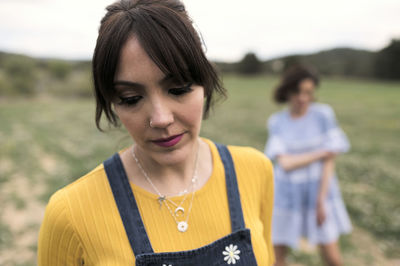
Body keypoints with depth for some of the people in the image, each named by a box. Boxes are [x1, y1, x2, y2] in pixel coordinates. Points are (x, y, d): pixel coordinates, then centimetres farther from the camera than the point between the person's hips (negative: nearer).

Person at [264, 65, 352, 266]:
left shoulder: (323, 114, -10)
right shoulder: (277, 122, -5)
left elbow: (329, 162, -10)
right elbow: (285, 163, -15)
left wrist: (321, 202, -13)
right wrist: (321, 153, -17)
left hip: (319, 190, -1)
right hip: (287, 194, 1)